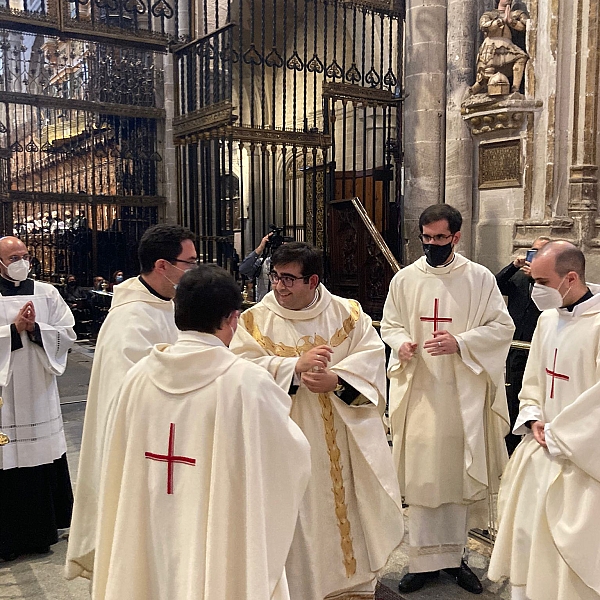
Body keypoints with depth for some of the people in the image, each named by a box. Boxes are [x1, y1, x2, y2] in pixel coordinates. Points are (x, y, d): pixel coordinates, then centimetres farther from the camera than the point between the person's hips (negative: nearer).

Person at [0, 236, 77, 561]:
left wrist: (34, 328, -14)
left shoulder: (46, 293, 6)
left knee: (44, 459, 8)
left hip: (40, 394, 3)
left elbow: (68, 335, 0)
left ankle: (42, 528, 24)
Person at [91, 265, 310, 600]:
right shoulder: (248, 381, -20)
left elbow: (121, 466, 4)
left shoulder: (140, 376, -8)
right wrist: (281, 413, 13)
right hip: (222, 547, -3)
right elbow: (293, 454, -6)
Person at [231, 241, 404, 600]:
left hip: (343, 441, 2)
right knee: (296, 518, 4)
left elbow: (372, 355, -6)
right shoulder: (256, 320, -1)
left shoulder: (348, 314, 3)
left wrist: (336, 380, -22)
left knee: (347, 509, 13)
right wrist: (295, 366, -25)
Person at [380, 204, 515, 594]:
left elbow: (503, 327, -2)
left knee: (458, 474, 8)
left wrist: (460, 343, -16)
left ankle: (454, 555, 24)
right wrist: (401, 343, -10)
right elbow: (389, 324, 12)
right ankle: (425, 559, 16)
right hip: (419, 390, 1)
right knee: (421, 476, 4)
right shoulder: (405, 279, 5)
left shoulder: (479, 278, -1)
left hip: (463, 394, -1)